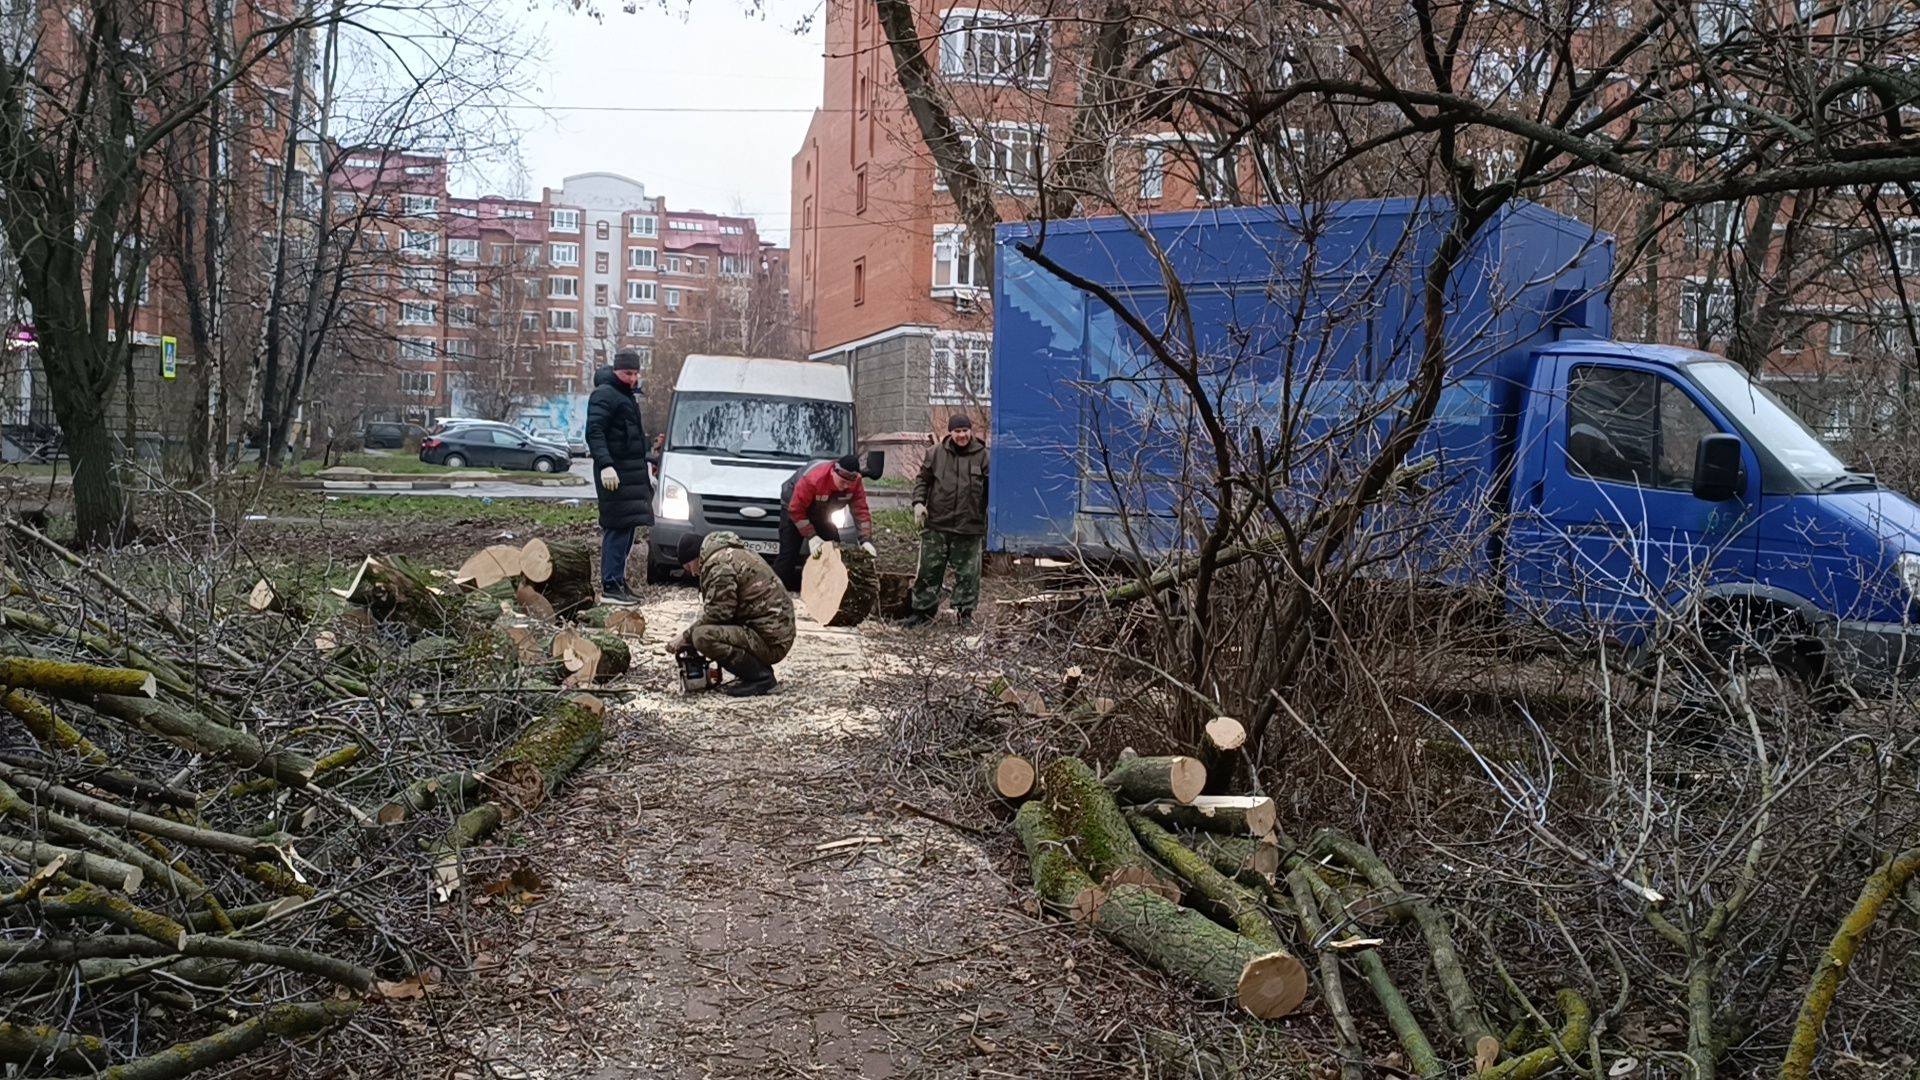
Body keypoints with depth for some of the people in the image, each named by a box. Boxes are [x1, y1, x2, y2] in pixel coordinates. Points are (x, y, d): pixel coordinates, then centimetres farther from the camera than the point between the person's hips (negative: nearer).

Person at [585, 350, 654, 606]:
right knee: (618, 528, -13)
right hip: (615, 474, -10)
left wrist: (645, 471, 33)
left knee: (626, 528, 11)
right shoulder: (605, 395, -10)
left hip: (632, 472, 10)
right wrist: (605, 465, -31)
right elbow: (594, 431, -21)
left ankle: (618, 579, 18)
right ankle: (611, 586, -14)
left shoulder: (625, 395, 21)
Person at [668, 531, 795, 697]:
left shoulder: (720, 564, -13)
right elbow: (722, 610, 24)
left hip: (770, 640, -11)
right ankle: (758, 670, 12)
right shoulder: (730, 553, 18)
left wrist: (685, 638, -5)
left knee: (703, 636, -22)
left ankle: (761, 677, -11)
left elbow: (717, 614, -18)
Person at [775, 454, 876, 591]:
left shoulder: (856, 482, -25)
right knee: (788, 554, -15)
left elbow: (861, 511, -23)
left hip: (821, 513, 5)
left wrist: (865, 540, -35)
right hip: (794, 506, -5)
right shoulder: (812, 478, -41)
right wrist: (811, 537, -36)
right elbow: (796, 510, -33)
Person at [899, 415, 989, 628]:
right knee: (929, 570, 6)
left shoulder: (982, 456, 1)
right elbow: (922, 479, 11)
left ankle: (965, 612, 16)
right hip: (936, 524, 1)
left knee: (967, 572, 5)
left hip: (969, 527, -1)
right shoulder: (936, 454, 5)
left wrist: (989, 522, 1)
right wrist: (918, 502, -6)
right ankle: (923, 610, 15)